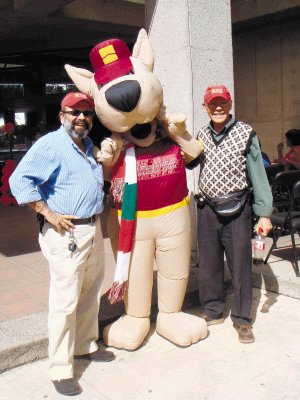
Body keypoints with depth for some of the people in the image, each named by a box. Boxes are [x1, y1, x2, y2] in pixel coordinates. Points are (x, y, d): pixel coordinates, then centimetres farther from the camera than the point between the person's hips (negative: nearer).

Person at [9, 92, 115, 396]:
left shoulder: (89, 146, 15)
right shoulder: (50, 144, -12)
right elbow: (19, 180, -20)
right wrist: (48, 214, -21)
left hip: (93, 228, 9)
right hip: (65, 233, -8)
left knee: (90, 294, 18)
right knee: (65, 301, -3)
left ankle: (85, 346, 37)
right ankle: (60, 369, 10)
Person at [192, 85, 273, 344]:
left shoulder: (245, 133, -3)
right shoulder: (201, 135, 9)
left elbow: (258, 174, -5)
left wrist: (264, 213, -8)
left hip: (236, 209, -3)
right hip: (207, 209, 4)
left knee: (240, 264, 2)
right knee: (208, 264, 11)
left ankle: (242, 318, 18)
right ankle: (213, 311, 29)